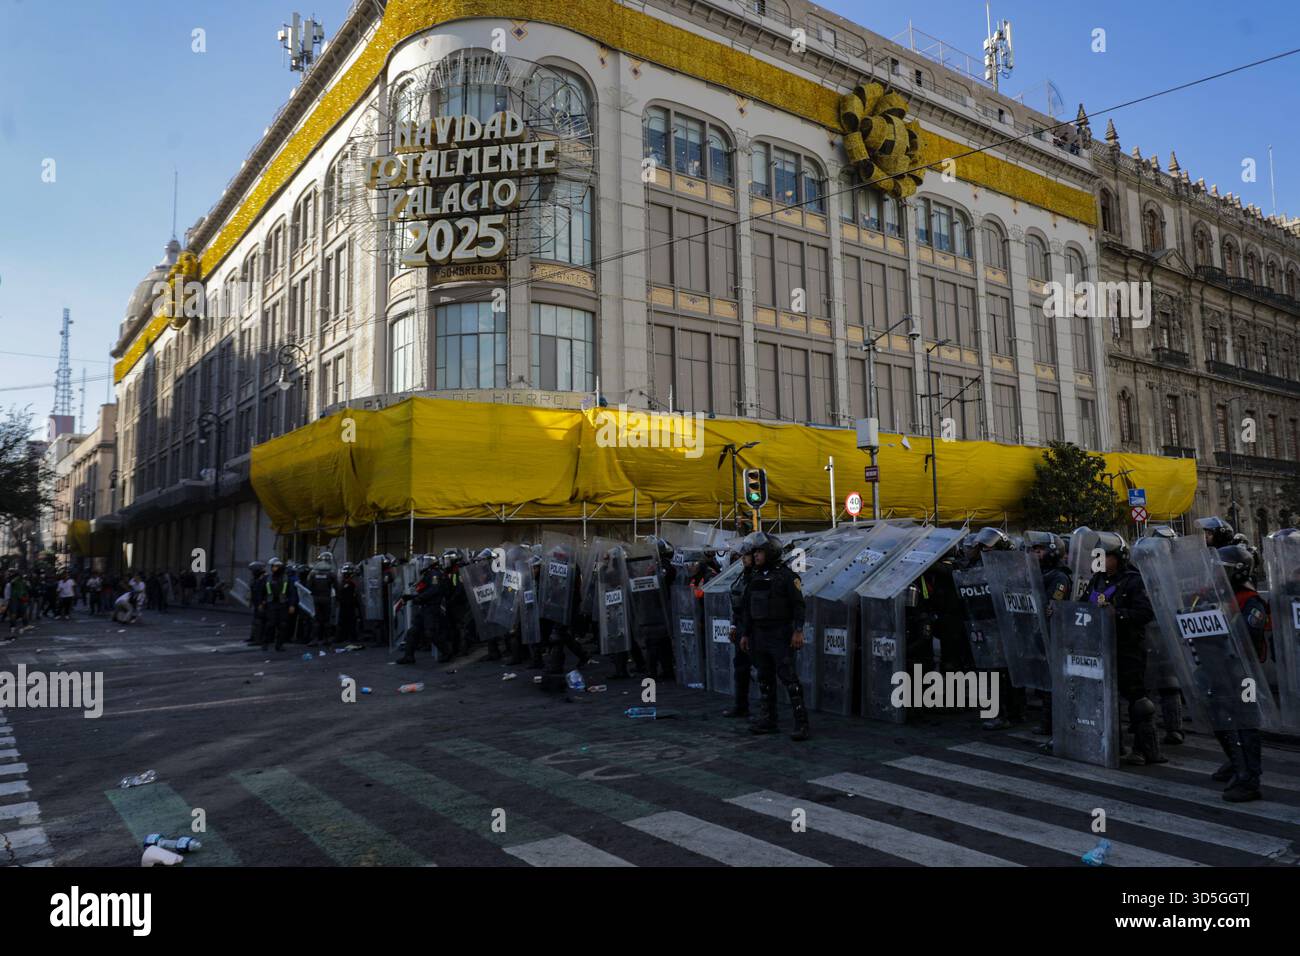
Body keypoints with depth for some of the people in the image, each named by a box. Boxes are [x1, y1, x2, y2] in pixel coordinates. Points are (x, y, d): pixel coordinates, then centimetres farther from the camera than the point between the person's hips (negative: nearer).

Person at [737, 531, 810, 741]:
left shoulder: (786, 576, -8)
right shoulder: (755, 578, 12)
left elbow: (798, 604, -12)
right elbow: (746, 608, 15)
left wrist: (798, 631, -20)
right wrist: (744, 634, 12)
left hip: (781, 636, -7)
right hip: (759, 636, 7)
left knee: (788, 677, -11)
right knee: (765, 679, 11)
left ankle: (802, 724, -9)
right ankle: (768, 720, 20)